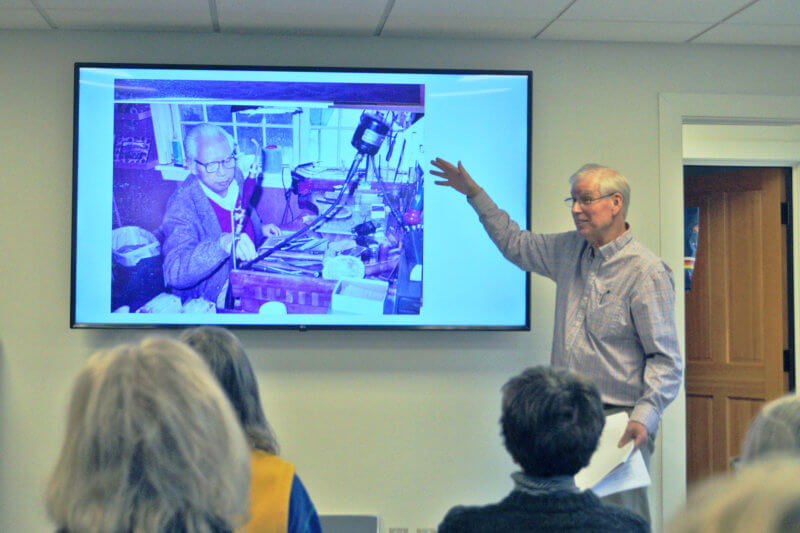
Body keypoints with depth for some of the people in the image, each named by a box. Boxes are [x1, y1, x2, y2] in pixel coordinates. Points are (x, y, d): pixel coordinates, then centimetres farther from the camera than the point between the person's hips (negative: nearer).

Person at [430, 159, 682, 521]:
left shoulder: (646, 271, -9)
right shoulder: (570, 250, 13)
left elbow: (665, 358, -11)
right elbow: (516, 244, 31)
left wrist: (645, 417, -23)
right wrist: (474, 193, 31)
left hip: (616, 423, -6)